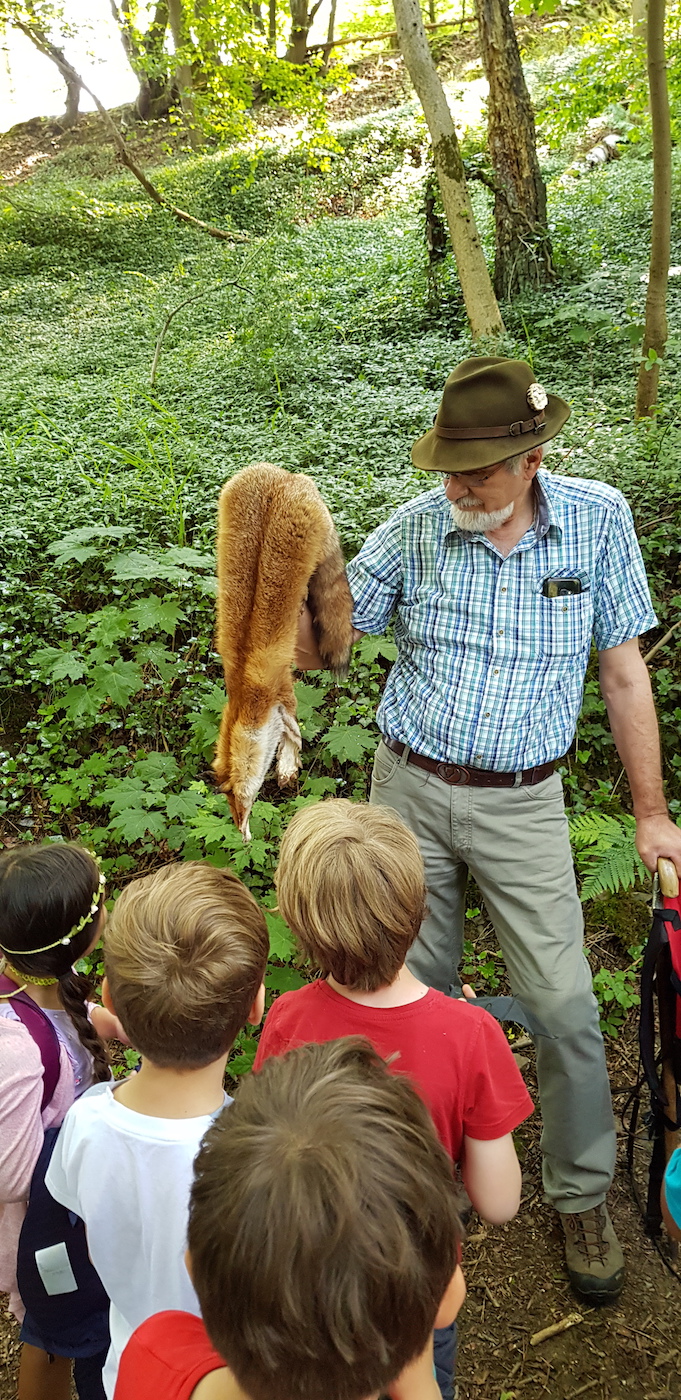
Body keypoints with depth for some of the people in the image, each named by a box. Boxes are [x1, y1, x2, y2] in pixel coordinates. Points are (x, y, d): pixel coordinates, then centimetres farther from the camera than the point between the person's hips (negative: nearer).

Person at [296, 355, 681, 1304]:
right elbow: (316, 648, -1)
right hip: (409, 789, 1)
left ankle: (582, 1197, 28)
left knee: (564, 1004, 2)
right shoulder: (414, 530, -7)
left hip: (523, 806, -1)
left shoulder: (598, 520, -7)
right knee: (417, 992, 14)